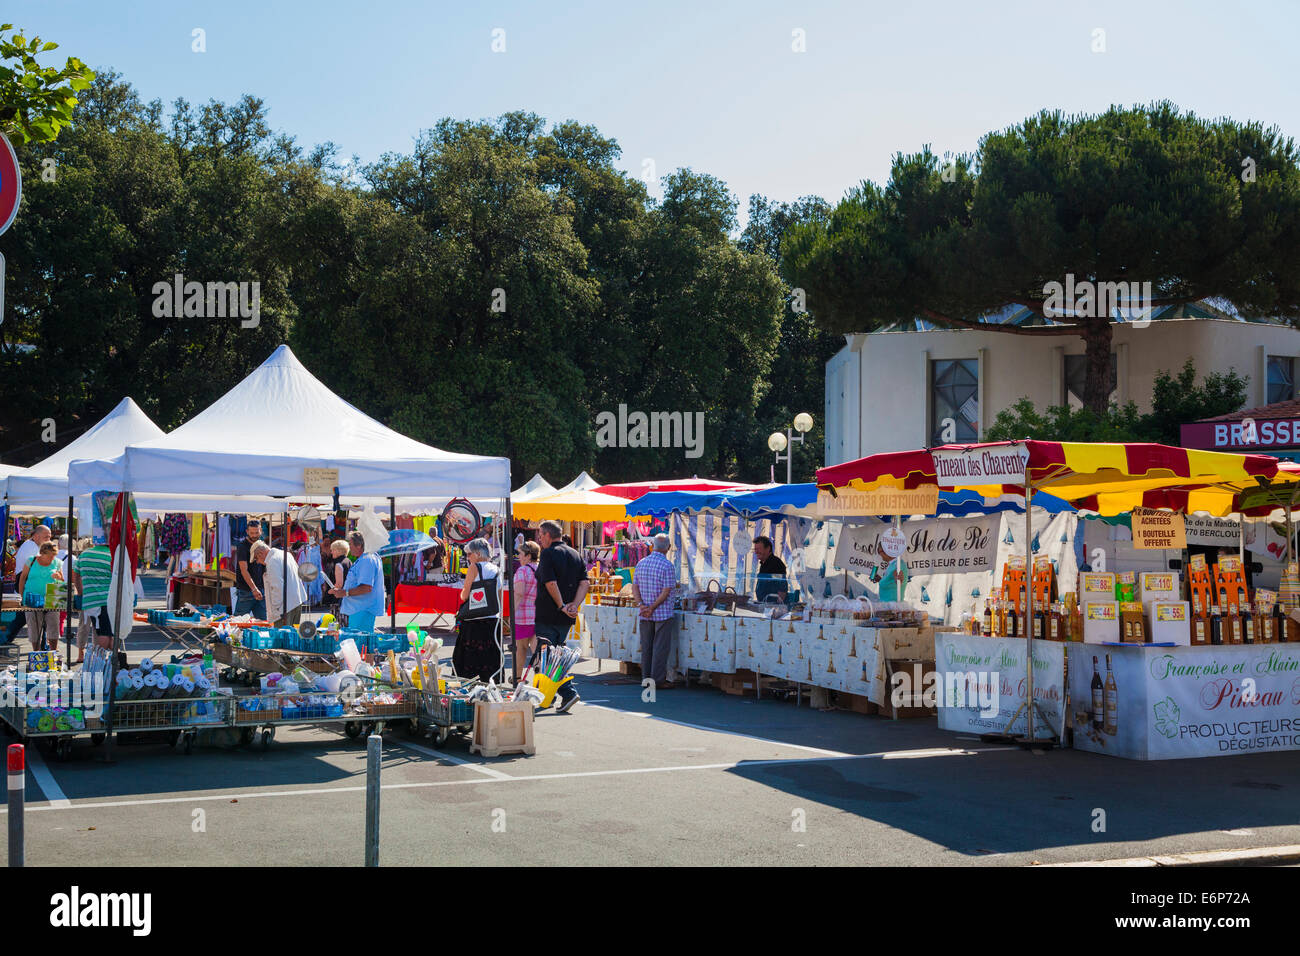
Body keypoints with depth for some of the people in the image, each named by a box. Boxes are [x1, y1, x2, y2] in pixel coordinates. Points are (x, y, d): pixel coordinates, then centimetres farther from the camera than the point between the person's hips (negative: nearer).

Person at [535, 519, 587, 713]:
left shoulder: (548, 554, -11)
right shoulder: (575, 555, 12)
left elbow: (551, 583, -20)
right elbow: (584, 583, 4)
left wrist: (562, 606, -15)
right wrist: (574, 605, -4)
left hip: (548, 616, -7)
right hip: (566, 618, 7)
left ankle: (568, 692, -13)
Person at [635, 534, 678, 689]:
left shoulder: (641, 563, 6)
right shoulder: (667, 565, -13)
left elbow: (635, 587, 4)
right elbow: (666, 592, -16)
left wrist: (641, 605, -6)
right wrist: (652, 608, -11)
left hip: (645, 616, 6)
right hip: (663, 613, -6)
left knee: (646, 647, 10)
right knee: (661, 647, -1)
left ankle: (647, 679, 15)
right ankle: (658, 680, 0)